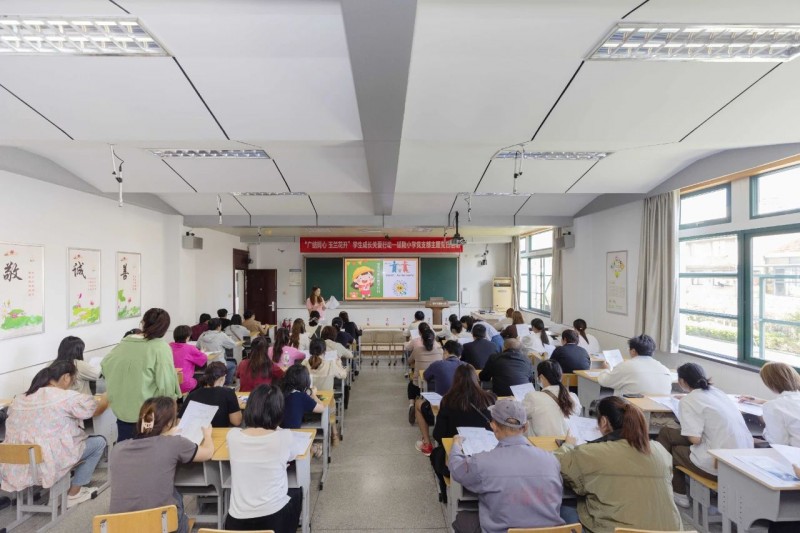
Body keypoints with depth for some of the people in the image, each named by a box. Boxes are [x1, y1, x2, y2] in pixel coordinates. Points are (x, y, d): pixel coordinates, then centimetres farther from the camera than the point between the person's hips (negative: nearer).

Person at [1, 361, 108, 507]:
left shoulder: (19, 399, 8)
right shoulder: (68, 397, -13)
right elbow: (98, 409, 2)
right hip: (47, 465, -8)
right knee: (99, 442, 11)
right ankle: (73, 494, 16)